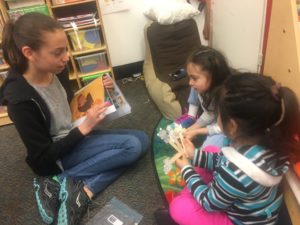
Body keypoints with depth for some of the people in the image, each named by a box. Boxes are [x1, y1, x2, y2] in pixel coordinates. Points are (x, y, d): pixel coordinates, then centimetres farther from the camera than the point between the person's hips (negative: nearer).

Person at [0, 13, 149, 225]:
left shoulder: (56, 70, -8)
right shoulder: (20, 98, -25)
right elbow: (44, 156, -19)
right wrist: (85, 127, -26)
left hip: (75, 135, 8)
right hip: (58, 157, -8)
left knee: (141, 139, -4)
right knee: (133, 145, -20)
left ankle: (83, 192, -12)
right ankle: (62, 180, -13)